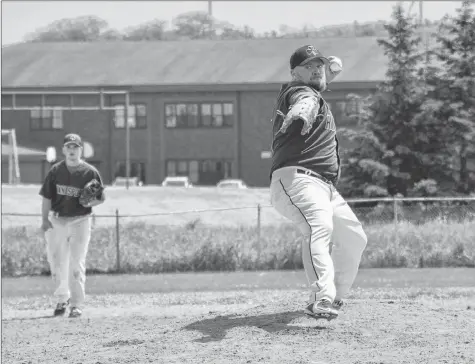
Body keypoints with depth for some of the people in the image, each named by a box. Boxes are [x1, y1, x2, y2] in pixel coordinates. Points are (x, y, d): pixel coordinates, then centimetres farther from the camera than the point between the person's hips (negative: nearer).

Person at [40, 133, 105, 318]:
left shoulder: (90, 172, -4)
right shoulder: (56, 170, 2)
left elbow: (101, 198, 2)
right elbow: (47, 197, 4)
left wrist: (90, 202, -19)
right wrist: (45, 219, -6)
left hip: (80, 221, -3)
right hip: (57, 221, 3)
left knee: (77, 263, -5)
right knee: (56, 262, 8)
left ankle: (77, 304, 0)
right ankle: (62, 298, 27)